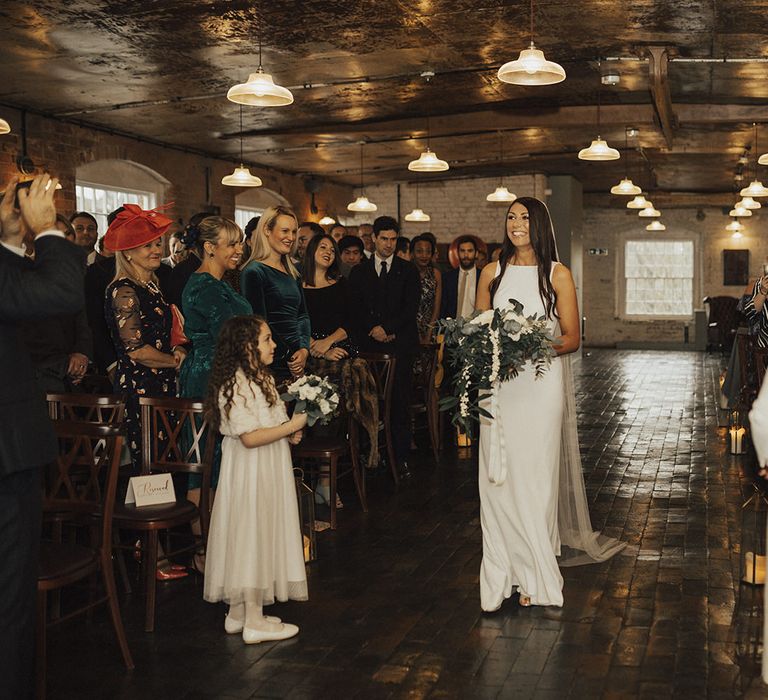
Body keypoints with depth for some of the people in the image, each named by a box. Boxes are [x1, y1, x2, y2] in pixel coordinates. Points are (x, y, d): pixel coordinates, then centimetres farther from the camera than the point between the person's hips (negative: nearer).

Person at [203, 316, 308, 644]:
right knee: (252, 537, -3)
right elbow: (249, 437, -25)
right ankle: (254, 622, 6)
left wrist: (289, 433, 5)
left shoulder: (262, 378, 11)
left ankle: (238, 613, 24)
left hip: (267, 472, 10)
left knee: (258, 539, 14)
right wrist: (291, 426, -16)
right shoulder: (236, 385, -20)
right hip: (250, 474, -10)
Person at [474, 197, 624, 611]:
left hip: (540, 380, -3)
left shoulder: (558, 274, 3)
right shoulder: (492, 273, 11)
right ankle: (505, 570, 8)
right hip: (498, 384, 3)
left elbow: (571, 338, 0)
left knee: (534, 475, -2)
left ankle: (535, 576, 8)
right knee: (497, 476, 0)